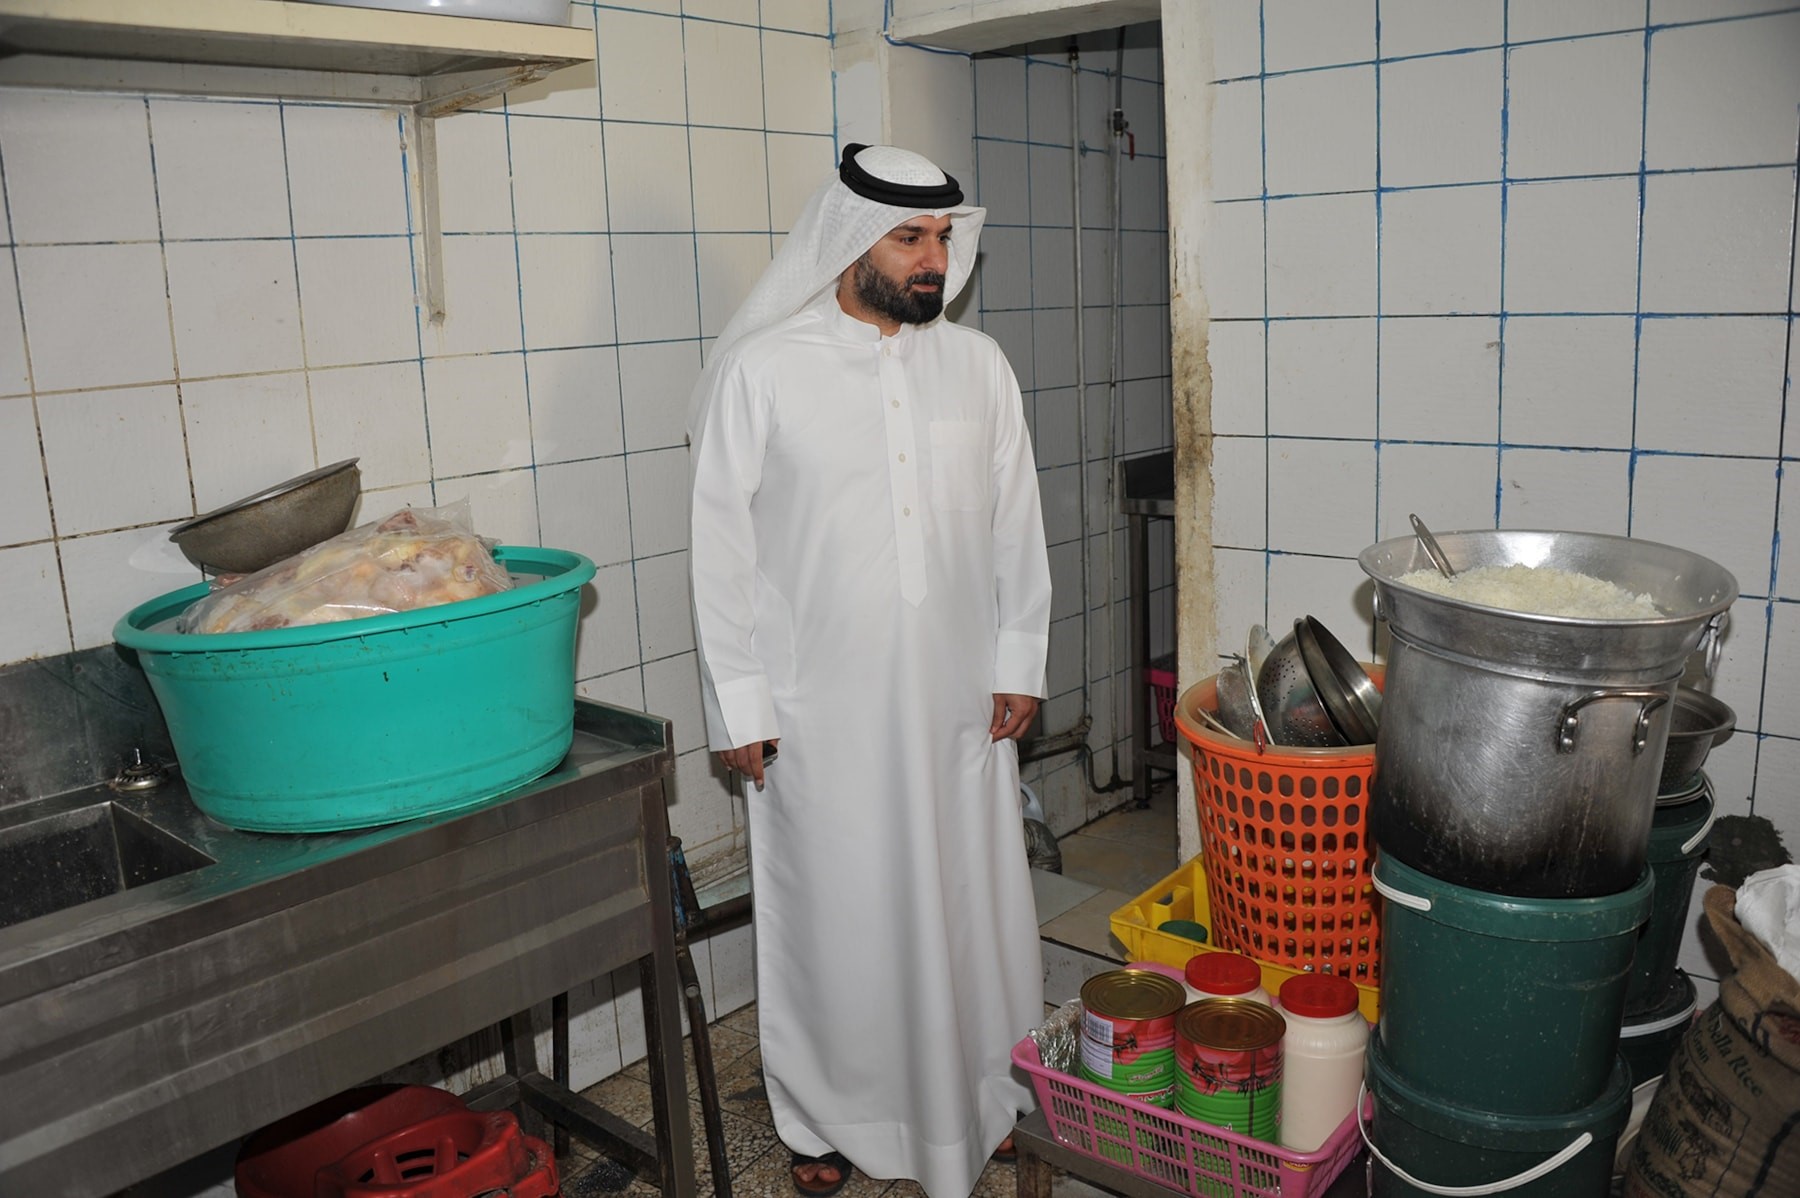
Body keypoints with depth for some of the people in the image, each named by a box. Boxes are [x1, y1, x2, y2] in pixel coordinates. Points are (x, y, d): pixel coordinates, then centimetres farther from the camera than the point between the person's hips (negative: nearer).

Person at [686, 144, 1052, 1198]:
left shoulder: (978, 365, 4)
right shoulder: (760, 372, -7)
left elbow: (1016, 524, 9)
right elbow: (723, 548, -5)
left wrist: (1019, 663, 6)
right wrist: (741, 705, -7)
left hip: (959, 707, 3)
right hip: (822, 715, -3)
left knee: (968, 902, 14)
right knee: (834, 912, 10)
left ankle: (980, 1092, 37)